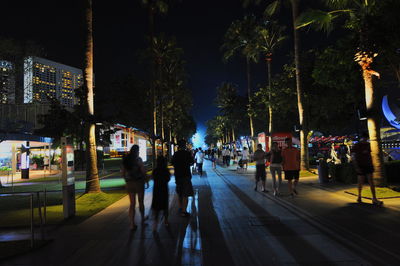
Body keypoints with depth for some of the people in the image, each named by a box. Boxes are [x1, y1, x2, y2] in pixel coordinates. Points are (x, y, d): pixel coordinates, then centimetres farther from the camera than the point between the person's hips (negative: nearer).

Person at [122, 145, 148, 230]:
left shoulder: (125, 160, 4)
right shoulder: (138, 159, -11)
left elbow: (123, 173, 8)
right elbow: (143, 171, -12)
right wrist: (146, 181, 0)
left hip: (129, 183, 4)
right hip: (139, 182, -4)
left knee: (132, 203, 9)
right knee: (141, 202, 13)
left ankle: (132, 224, 6)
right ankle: (142, 221, 25)